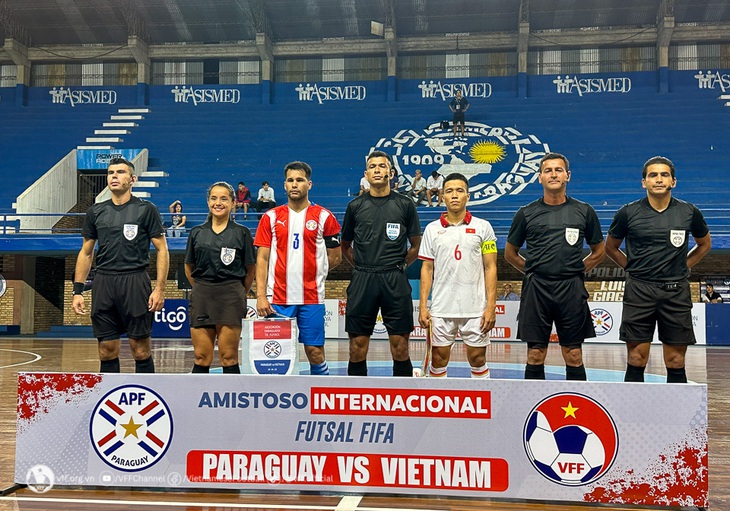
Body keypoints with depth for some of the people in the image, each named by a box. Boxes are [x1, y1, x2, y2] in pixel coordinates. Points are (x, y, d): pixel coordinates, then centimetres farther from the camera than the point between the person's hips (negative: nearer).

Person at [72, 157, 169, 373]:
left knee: (140, 349, 0)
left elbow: (161, 250, -1)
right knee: (107, 351, 7)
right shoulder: (95, 212, 11)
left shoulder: (146, 210, 0)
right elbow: (86, 253, 15)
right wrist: (78, 290, 7)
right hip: (103, 283, 4)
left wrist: (160, 288, -10)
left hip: (135, 282, -4)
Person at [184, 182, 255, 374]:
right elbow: (189, 268, 17)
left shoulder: (242, 233, 1)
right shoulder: (197, 232, 8)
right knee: (201, 358, 4)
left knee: (229, 358, 0)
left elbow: (251, 270, 6)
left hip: (231, 297, -2)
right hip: (201, 298, 3)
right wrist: (203, 289, 12)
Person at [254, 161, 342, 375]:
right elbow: (262, 259, 3)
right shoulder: (271, 217, 6)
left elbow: (335, 257, 10)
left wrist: (312, 271, 5)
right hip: (277, 297, 1)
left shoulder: (324, 217, 3)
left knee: (315, 351, 1)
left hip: (311, 297, -1)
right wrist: (261, 295, -5)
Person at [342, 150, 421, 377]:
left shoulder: (405, 204, 5)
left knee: (400, 346, 0)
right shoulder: (355, 206, 9)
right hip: (362, 281, 1)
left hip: (395, 281, -1)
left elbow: (416, 245, 12)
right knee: (357, 345, 3)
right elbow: (345, 246, 18)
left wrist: (399, 266, 5)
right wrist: (362, 268, 8)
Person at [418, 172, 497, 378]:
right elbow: (427, 269, 7)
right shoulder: (432, 229, 6)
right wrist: (423, 306, 0)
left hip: (475, 309, -1)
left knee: (478, 359, 5)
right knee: (438, 360, 6)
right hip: (440, 309, 1)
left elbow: (490, 268, 0)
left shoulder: (483, 227, 2)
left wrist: (491, 307, -7)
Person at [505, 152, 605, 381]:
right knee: (535, 356, 4)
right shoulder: (526, 213, 5)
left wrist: (576, 270, 7)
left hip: (571, 290, 0)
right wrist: (533, 270, 7)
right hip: (536, 289, 0)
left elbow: (599, 251, 16)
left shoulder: (584, 211, 6)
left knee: (574, 357, 4)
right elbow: (510, 253, 14)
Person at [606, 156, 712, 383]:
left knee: (676, 363, 5)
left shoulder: (689, 212, 2)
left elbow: (704, 244, 20)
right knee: (636, 362, 1)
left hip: (676, 291, 1)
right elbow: (611, 247, 14)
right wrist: (633, 268, 5)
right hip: (639, 290, -1)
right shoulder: (628, 213, -1)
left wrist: (682, 267, 10)